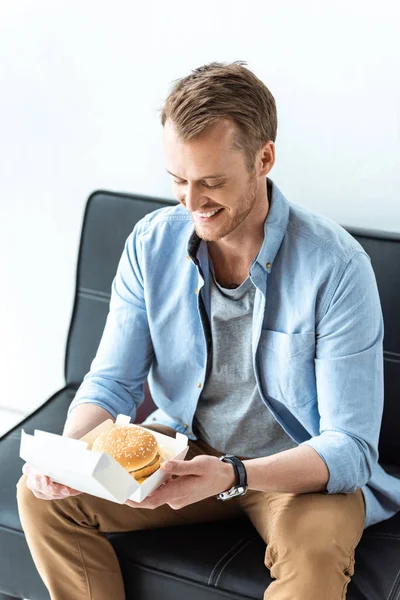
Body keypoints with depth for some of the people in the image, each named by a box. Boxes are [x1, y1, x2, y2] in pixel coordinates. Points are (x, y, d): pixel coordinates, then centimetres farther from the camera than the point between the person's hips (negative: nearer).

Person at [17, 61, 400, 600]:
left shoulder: (336, 267, -23)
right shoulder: (151, 244, -8)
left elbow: (349, 446, -22)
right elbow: (113, 381, -2)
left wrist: (231, 475, -38)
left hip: (301, 469, -4)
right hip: (185, 447, 5)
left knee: (314, 552, -36)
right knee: (42, 496, -11)